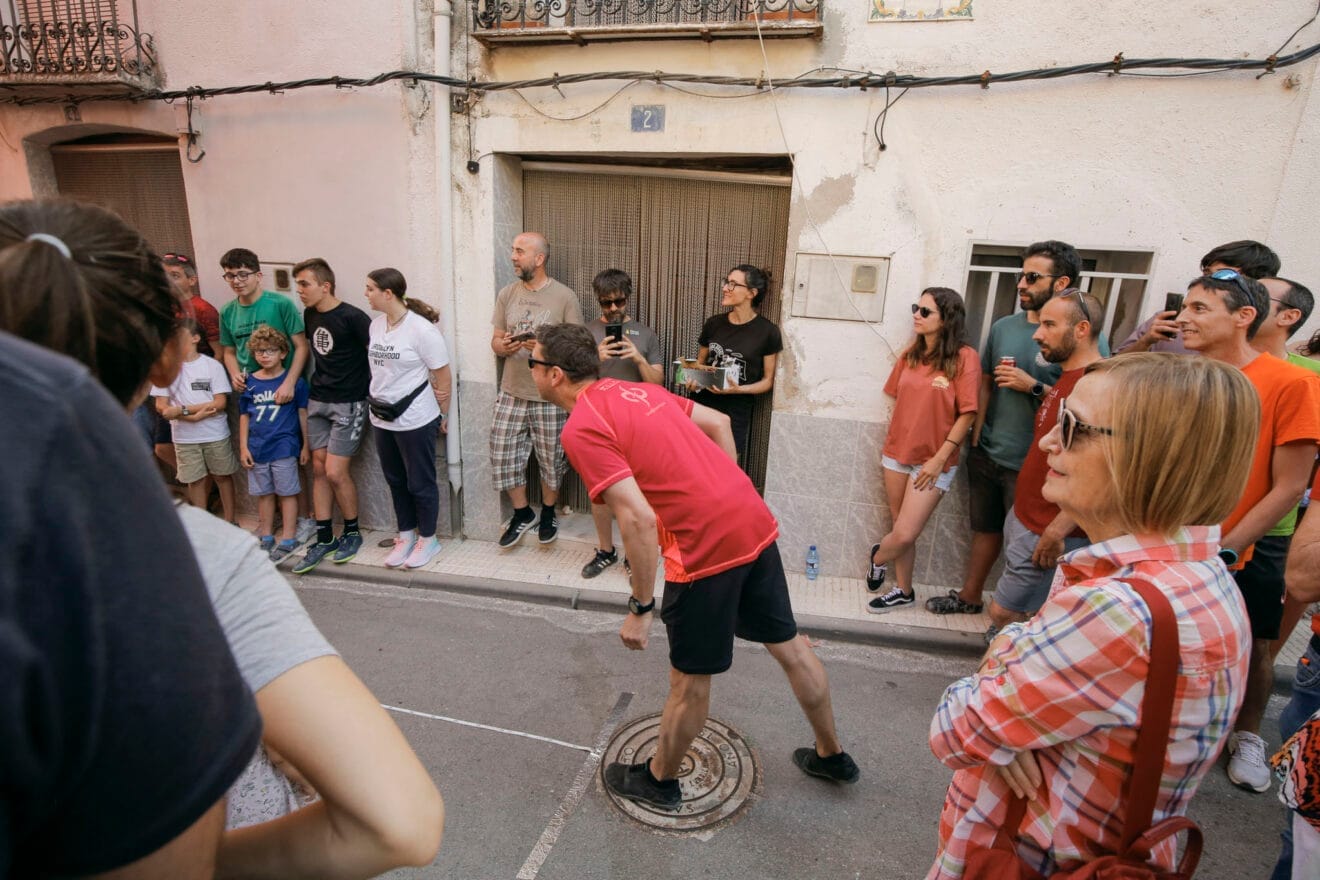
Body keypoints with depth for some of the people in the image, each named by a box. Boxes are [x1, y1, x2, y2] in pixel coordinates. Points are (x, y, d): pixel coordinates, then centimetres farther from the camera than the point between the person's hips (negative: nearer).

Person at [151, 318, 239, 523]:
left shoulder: (212, 365, -5)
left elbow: (220, 403, -9)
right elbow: (161, 406, -4)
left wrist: (182, 409, -15)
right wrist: (195, 415, -17)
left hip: (216, 434, -1)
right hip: (184, 437, 1)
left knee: (223, 476, 9)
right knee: (195, 481, 8)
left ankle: (230, 521, 22)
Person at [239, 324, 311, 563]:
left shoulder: (293, 381, -5)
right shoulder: (250, 383, 4)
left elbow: (303, 413, -2)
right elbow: (244, 416, 9)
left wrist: (305, 444, -2)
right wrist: (243, 447, 5)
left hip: (284, 447, -4)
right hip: (257, 450, 4)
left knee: (287, 493, 5)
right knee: (263, 494, 15)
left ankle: (288, 539, 15)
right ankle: (266, 537, 28)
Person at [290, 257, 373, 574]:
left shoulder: (352, 317, -15)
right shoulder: (309, 315, 6)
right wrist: (316, 383, 17)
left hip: (348, 404, -7)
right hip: (317, 401, 7)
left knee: (336, 473, -7)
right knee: (319, 469, 8)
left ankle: (352, 533, 15)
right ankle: (324, 539, 18)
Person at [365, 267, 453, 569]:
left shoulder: (421, 329, -17)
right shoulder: (376, 324, 3)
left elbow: (443, 378, -12)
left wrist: (443, 416, -5)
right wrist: (378, 404, 11)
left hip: (415, 421, -7)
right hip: (381, 419, 7)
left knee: (420, 482, 6)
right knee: (396, 481, 17)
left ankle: (428, 539, 24)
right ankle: (406, 535, 33)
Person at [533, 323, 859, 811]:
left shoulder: (581, 429, -12)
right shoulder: (636, 389, 13)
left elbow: (639, 519, -20)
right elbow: (719, 423, 17)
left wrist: (640, 607, -11)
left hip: (708, 547, -8)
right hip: (754, 521, 9)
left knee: (690, 680, 13)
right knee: (789, 646, 24)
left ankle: (659, 780, 39)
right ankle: (832, 755, 46)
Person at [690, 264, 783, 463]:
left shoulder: (767, 331, -4)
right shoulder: (713, 323, 6)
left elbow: (768, 381, 1)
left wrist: (739, 389, -16)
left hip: (737, 412, -3)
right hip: (703, 405, 3)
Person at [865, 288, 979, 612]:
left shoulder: (964, 357, -11)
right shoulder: (911, 354, 6)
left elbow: (967, 414, -12)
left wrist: (939, 458, -14)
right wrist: (892, 442, 6)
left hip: (933, 461, -5)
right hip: (897, 453, 5)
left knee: (905, 535, -5)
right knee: (901, 531, 12)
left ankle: (878, 557, 27)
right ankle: (903, 591, 30)